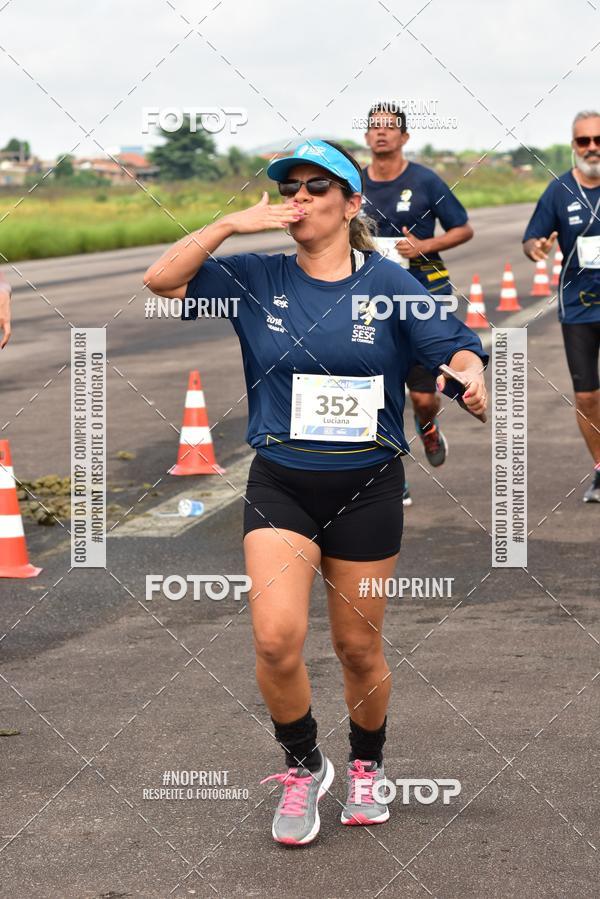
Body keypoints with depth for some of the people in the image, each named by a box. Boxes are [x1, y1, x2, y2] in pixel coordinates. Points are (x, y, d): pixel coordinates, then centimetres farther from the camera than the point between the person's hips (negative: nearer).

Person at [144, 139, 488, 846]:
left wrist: (471, 374, -31)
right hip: (280, 483, 0)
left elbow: (452, 345, -8)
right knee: (276, 636, -17)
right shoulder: (256, 279, 2)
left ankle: (366, 767, 37)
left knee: (358, 646, 10)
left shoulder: (387, 283, -2)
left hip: (366, 487, 0)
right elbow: (162, 279, -3)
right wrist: (231, 224, -12)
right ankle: (304, 767, 10)